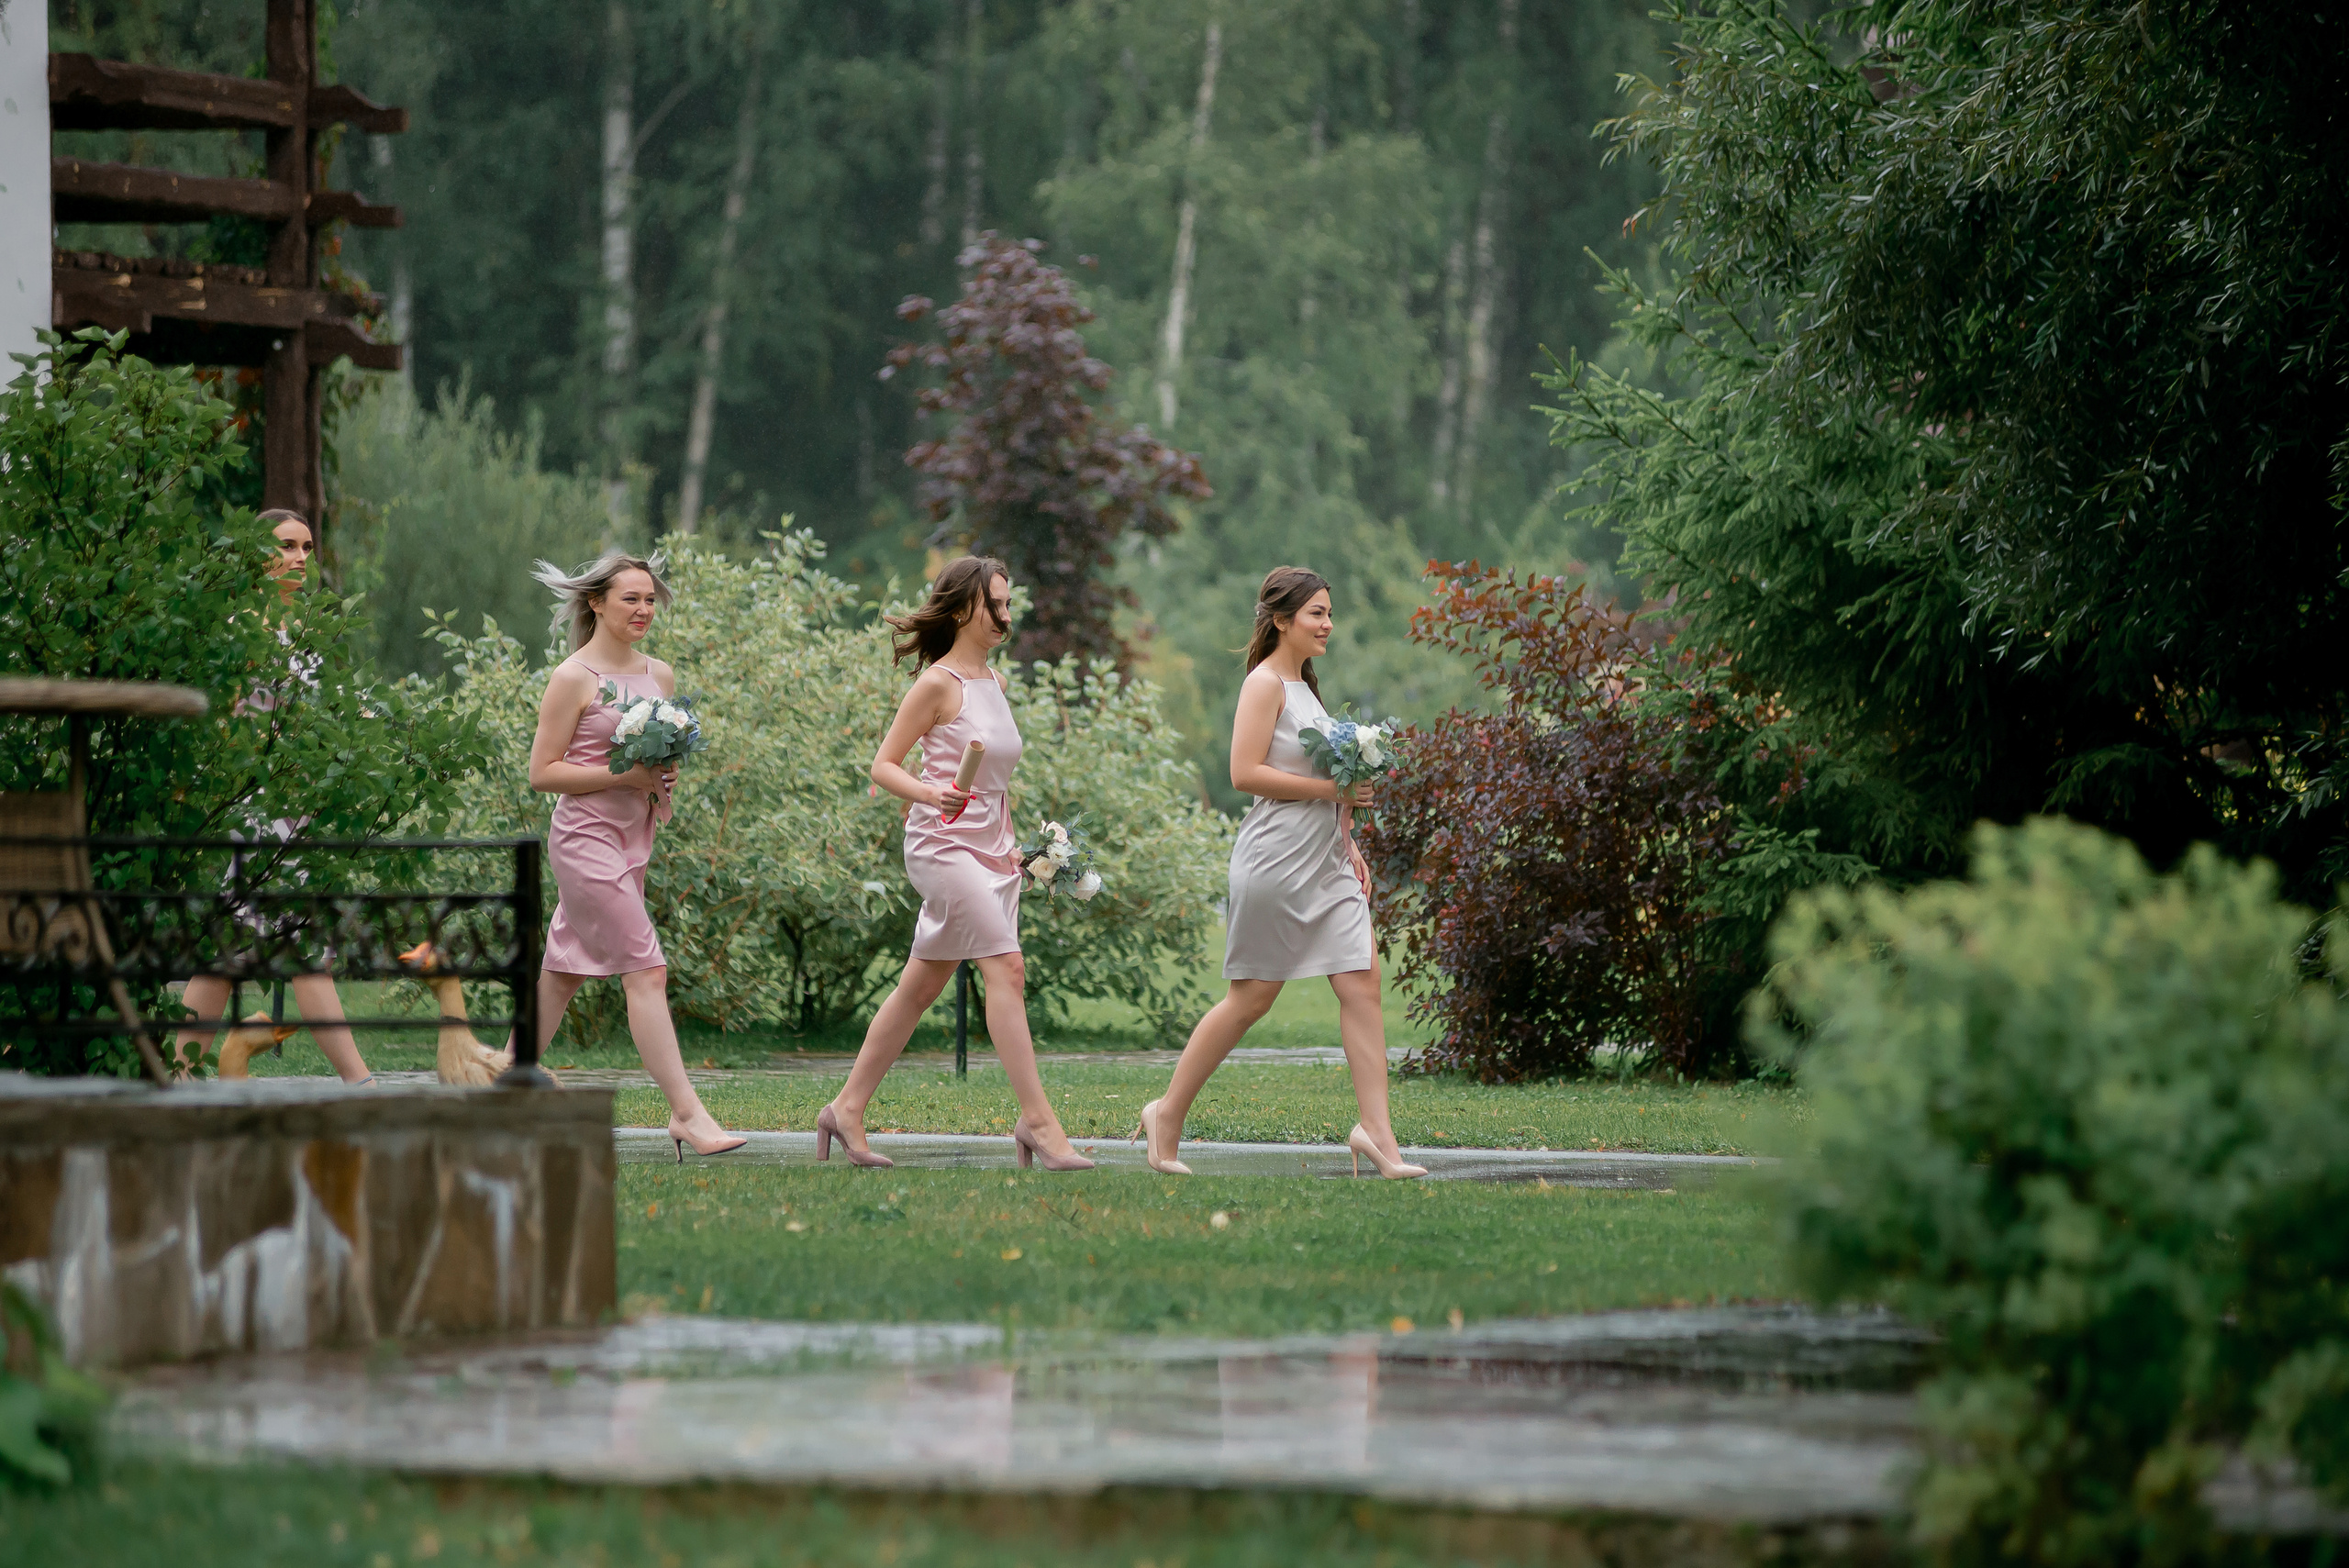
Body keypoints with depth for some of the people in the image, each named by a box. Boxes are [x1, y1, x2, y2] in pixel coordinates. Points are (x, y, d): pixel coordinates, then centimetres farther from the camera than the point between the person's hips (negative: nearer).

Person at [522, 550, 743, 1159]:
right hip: (585, 837, -8)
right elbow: (542, 772, -10)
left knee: (563, 973, 12)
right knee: (646, 972, -13)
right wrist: (622, 775, -19)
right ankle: (687, 1114, -15)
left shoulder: (660, 676, 12)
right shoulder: (573, 679, -9)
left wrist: (665, 777, 0)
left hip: (633, 836, 8)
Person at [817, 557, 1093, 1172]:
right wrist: (926, 793, -27)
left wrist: (1008, 841, 19)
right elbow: (884, 764, -9)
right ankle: (1036, 1119, -20)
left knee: (922, 984, 11)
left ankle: (848, 1108, 19)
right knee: (1006, 967, -18)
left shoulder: (993, 681, 15)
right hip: (943, 845, -9)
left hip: (987, 853, 9)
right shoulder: (939, 684, -9)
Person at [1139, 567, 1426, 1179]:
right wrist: (1332, 790, -18)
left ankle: (1375, 1130, -6)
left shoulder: (1303, 686, 19)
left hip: (1325, 864, 9)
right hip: (1275, 861, -9)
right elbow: (1246, 773, -18)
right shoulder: (1264, 684, -9)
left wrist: (1345, 841, 17)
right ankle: (1168, 1114, 11)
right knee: (1251, 999, -2)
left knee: (1361, 984, -4)